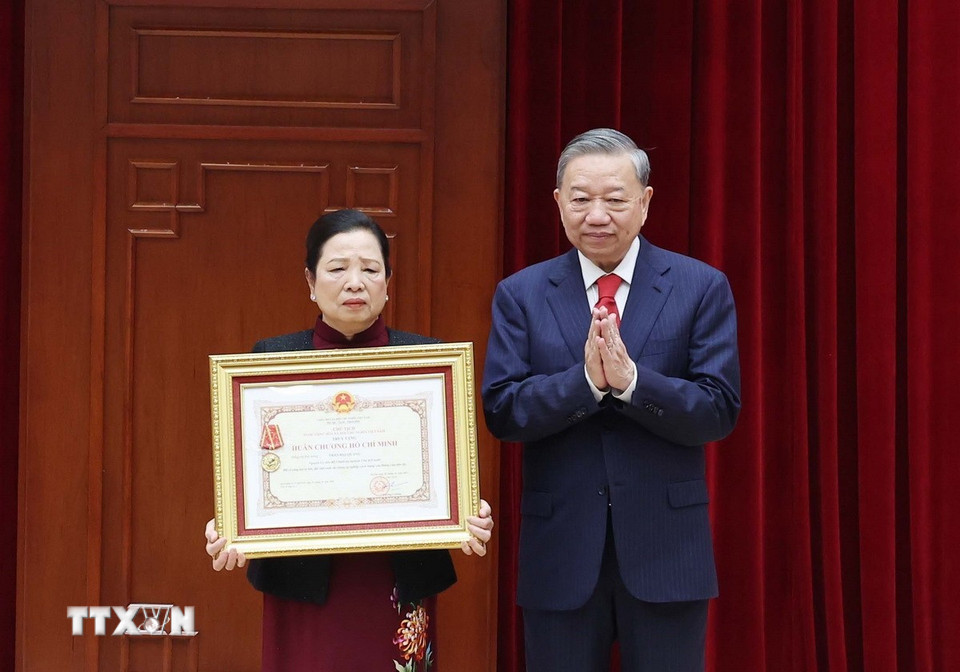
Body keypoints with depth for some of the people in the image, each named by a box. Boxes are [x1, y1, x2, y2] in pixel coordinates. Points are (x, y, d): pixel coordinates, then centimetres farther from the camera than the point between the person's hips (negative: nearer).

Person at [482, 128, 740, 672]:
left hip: (667, 549, -1)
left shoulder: (702, 288, 0)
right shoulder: (521, 295, 4)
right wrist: (586, 381, -21)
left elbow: (720, 412, -7)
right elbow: (502, 412, -5)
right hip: (561, 551, 1)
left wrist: (630, 380, -22)